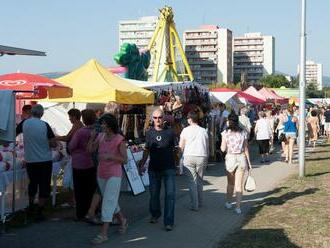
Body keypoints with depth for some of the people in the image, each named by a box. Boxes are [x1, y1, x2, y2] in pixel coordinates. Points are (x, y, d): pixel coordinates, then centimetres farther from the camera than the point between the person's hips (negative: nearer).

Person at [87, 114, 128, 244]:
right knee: (111, 202, 19)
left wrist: (109, 156, -25)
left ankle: (103, 234, -7)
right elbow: (90, 149, 7)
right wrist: (92, 137, -8)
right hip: (101, 174, 7)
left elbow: (124, 159, -13)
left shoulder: (119, 139, -13)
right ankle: (122, 221, 41)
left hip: (114, 175, -7)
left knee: (108, 203, -8)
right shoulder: (100, 136, 4)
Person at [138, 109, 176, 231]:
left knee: (170, 194, -7)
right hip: (154, 168, 3)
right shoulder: (149, 133, 6)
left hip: (168, 168, -2)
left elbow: (174, 149, 6)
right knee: (154, 193, 12)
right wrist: (142, 163, 9)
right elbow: (146, 150, 14)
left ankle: (168, 222, -3)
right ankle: (155, 214, 35)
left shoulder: (170, 132, -1)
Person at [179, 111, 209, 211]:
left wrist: (183, 154, 22)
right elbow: (207, 147, 12)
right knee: (200, 180, 16)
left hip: (189, 156, -3)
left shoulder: (186, 130, 2)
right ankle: (200, 202, 23)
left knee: (192, 181, 0)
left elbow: (181, 146, 3)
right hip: (202, 157, 3)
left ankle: (194, 205, -2)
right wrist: (206, 159, 21)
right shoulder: (204, 131, 10)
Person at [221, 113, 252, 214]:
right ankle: (238, 207, 3)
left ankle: (228, 203, 30)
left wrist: (222, 145, 14)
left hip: (230, 158, -1)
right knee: (239, 184, 4)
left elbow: (223, 149, -7)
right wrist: (249, 162, 8)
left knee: (230, 183, 18)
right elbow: (246, 149, 1)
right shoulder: (243, 132, 0)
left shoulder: (225, 133, -7)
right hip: (241, 158, 1)